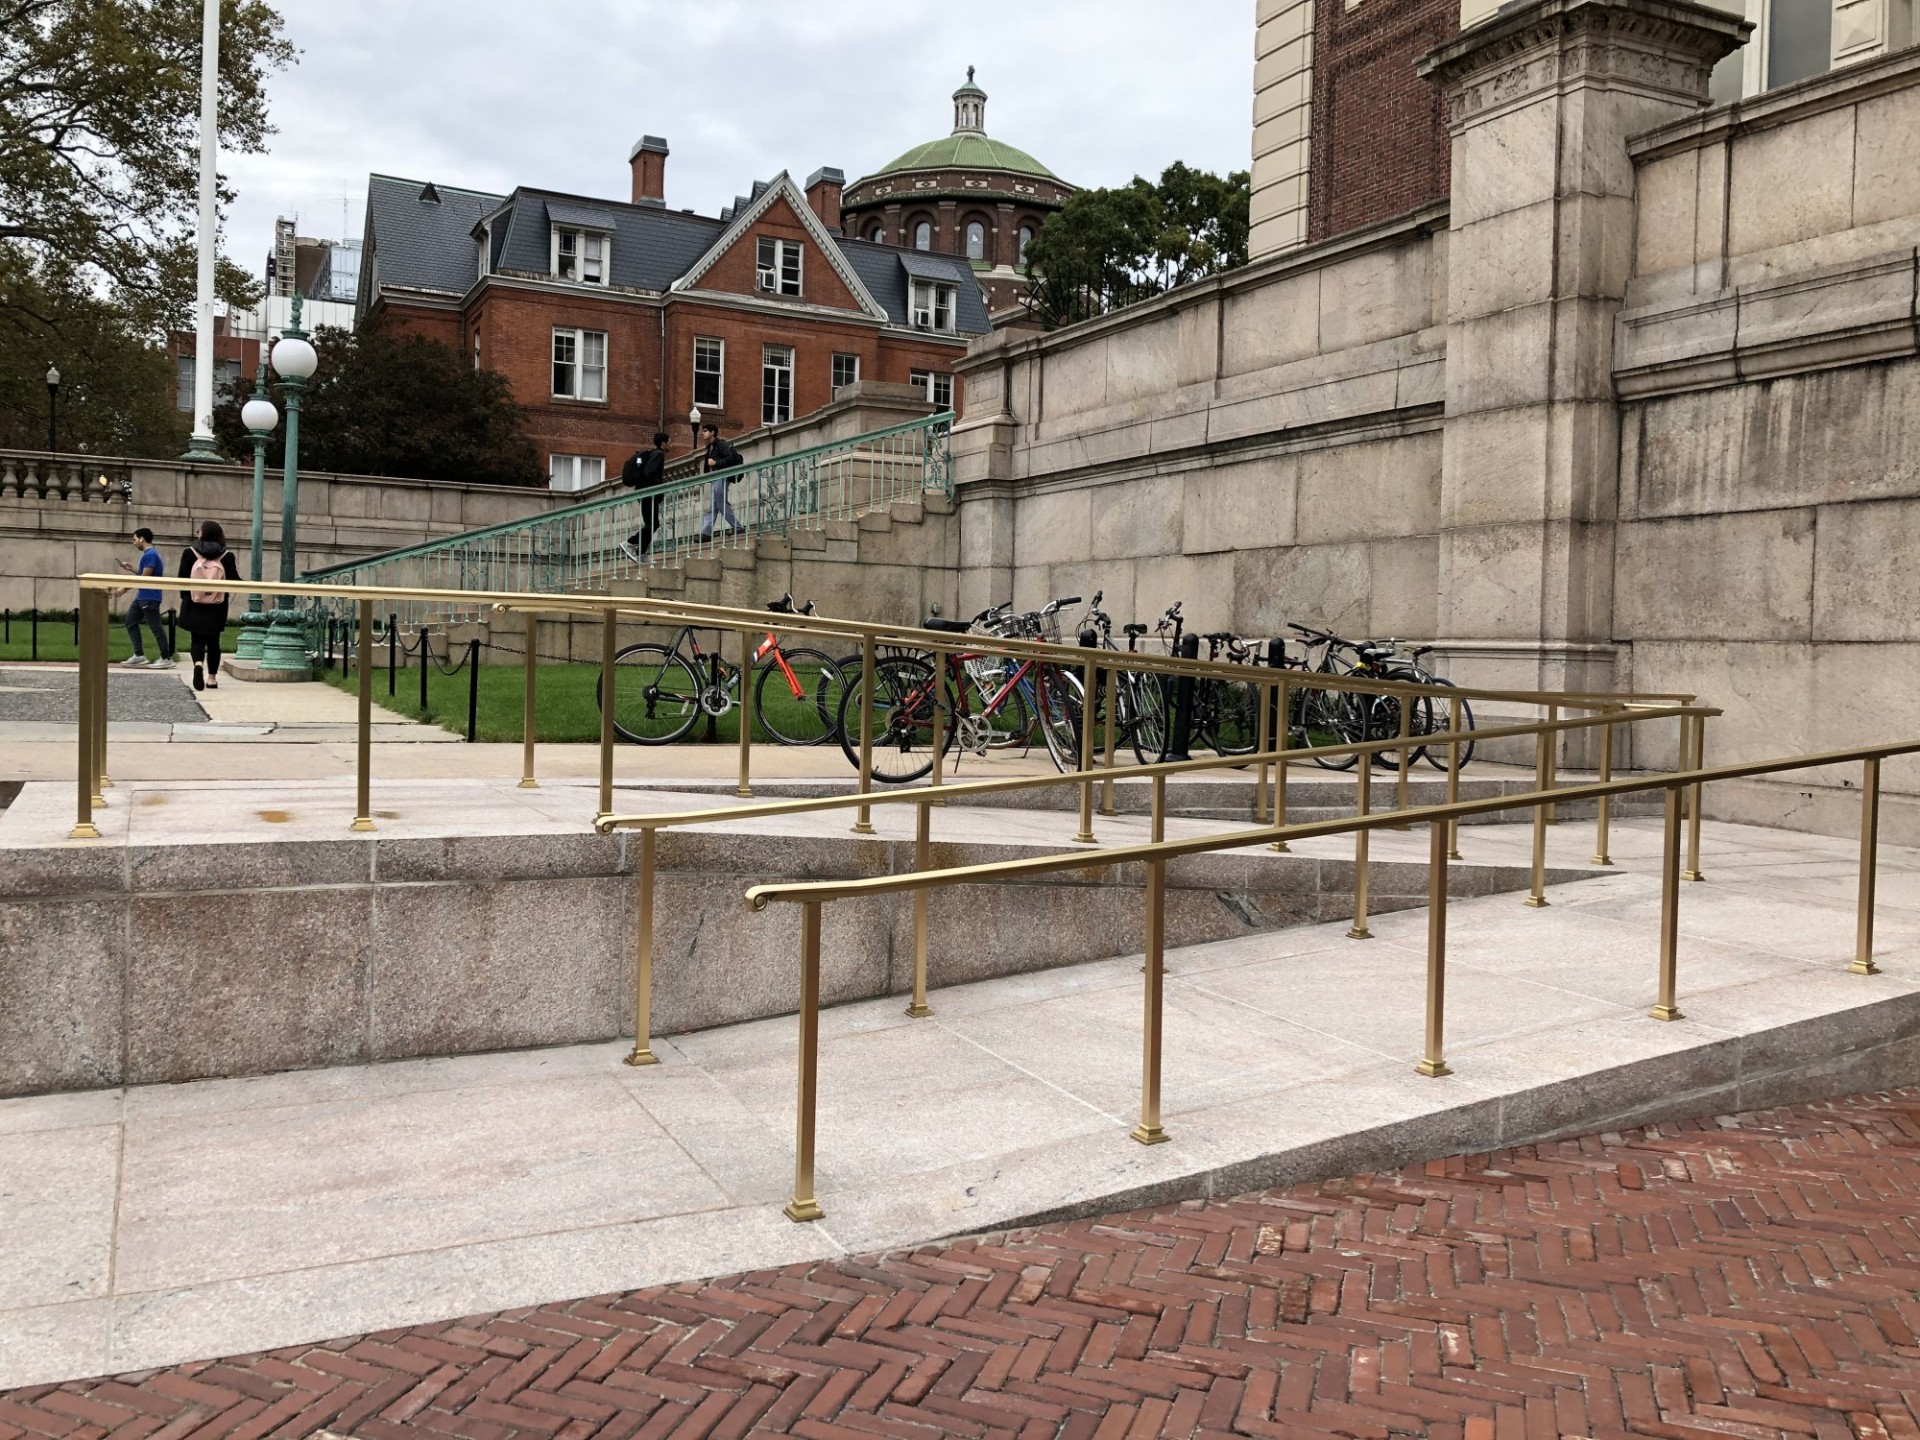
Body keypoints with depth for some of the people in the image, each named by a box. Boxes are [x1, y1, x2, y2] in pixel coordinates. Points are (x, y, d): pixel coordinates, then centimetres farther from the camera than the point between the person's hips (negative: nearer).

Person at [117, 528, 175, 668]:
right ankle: (139, 655, 13)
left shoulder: (150, 555, -17)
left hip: (149, 598, -11)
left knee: (155, 626, -6)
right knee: (131, 622, 12)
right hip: (142, 596, 11)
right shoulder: (148, 554, 15)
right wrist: (130, 568, 17)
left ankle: (167, 659, -2)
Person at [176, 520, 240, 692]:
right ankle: (212, 678, 16)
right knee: (213, 641, 13)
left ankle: (198, 664, -23)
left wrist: (184, 596, 14)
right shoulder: (227, 556, -5)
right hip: (217, 607, 1)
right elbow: (234, 582, -5)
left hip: (194, 605, -1)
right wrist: (235, 568, 16)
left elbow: (182, 579, -2)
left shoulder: (189, 553, -5)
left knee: (198, 640, 7)